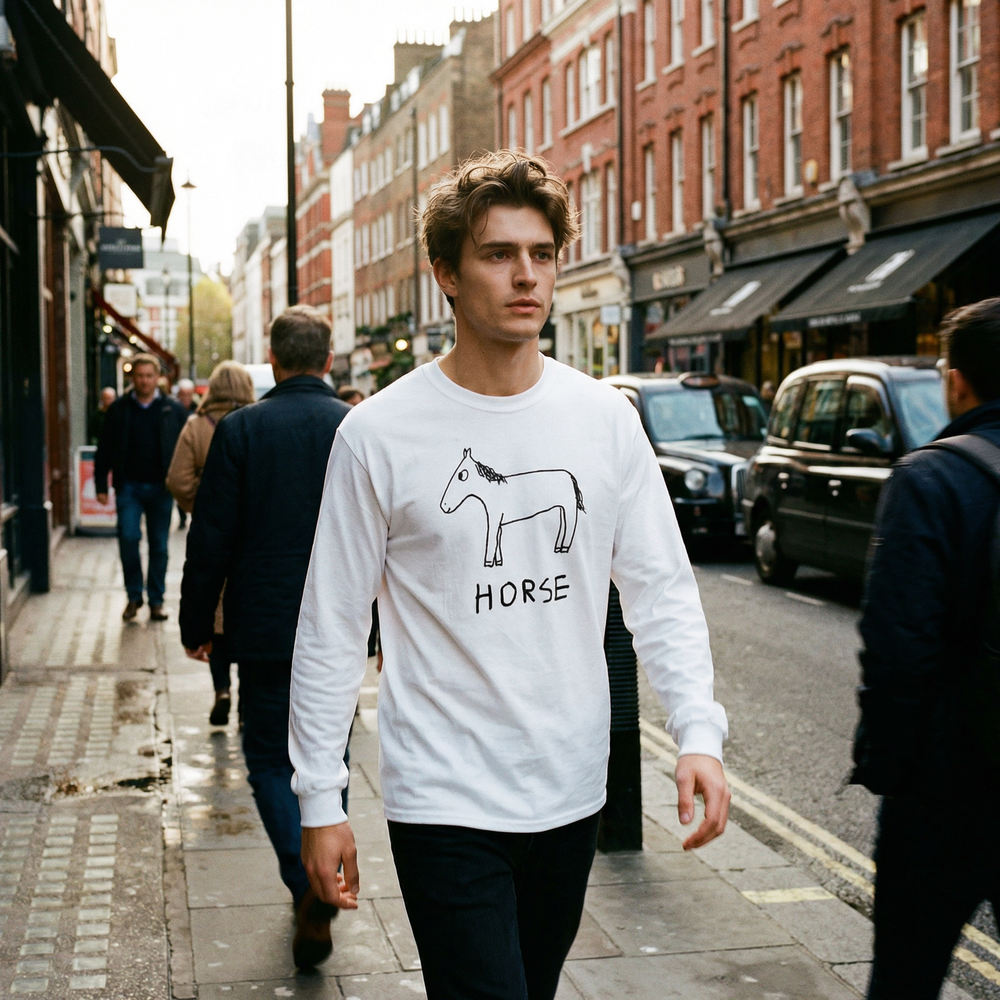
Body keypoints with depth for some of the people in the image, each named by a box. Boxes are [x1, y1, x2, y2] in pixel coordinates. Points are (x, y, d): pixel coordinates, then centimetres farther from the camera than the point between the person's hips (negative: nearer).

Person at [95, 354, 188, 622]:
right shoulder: (119, 409, 5)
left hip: (160, 488, 0)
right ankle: (134, 596, 6)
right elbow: (104, 450, 6)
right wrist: (101, 485, 0)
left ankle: (156, 601, 14)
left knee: (159, 546, 5)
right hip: (129, 486, 0)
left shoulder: (173, 409, 3)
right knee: (128, 538, -10)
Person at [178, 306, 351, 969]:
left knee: (270, 758, 8)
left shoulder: (240, 430, -8)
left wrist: (197, 624, 4)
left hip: (266, 628, -2)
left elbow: (210, 538, -7)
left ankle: (309, 885, -10)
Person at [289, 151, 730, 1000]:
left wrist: (699, 734, -11)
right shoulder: (380, 434, -8)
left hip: (573, 795, 4)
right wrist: (321, 801, -4)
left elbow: (662, 589, 3)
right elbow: (332, 628, -4)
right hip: (443, 802, -4)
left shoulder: (606, 419, 1)